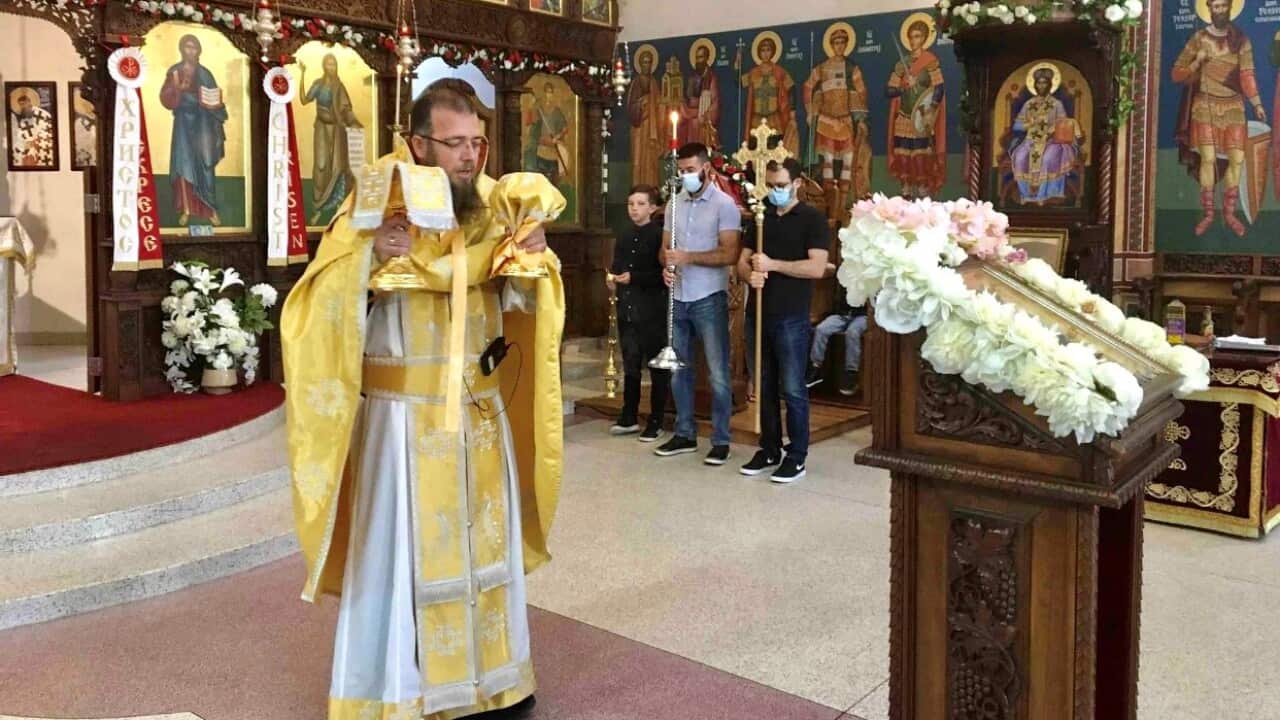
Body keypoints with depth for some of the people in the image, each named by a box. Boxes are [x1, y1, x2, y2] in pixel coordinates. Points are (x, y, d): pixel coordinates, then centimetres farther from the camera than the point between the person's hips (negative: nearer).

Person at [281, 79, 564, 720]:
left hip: (482, 408, 5)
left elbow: (517, 305, 12)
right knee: (402, 550, 3)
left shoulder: (493, 208, 3)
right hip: (404, 413, -5)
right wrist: (368, 254, -31)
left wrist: (533, 261, -7)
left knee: (484, 543, 15)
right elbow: (324, 309, -15)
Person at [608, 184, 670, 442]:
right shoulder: (624, 236, 12)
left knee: (657, 365, 3)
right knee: (630, 363, 14)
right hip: (627, 308, 6)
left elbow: (664, 274, -13)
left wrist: (634, 277, -17)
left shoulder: (660, 235, -7)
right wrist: (613, 280, -1)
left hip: (653, 310, -6)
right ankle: (629, 417, 24)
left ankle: (655, 422, 10)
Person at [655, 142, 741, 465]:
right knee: (678, 369, 12)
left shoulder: (724, 204, -8)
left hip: (709, 299, -6)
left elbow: (730, 254, -16)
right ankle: (685, 434, 24)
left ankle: (721, 440, 9)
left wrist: (688, 258, -22)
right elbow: (666, 247, 14)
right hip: (678, 299, 6)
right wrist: (667, 266, -9)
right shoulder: (675, 203, 10)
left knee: (718, 372, 0)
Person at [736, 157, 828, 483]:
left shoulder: (812, 219, -3)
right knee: (764, 386, 11)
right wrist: (750, 274, -12)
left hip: (791, 317, -5)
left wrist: (773, 265, -17)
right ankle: (769, 450, 21)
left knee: (792, 388, -1)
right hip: (757, 313, 5)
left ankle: (797, 455, 8)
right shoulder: (760, 217, 14)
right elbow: (742, 261, 11)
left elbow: (817, 267, -14)